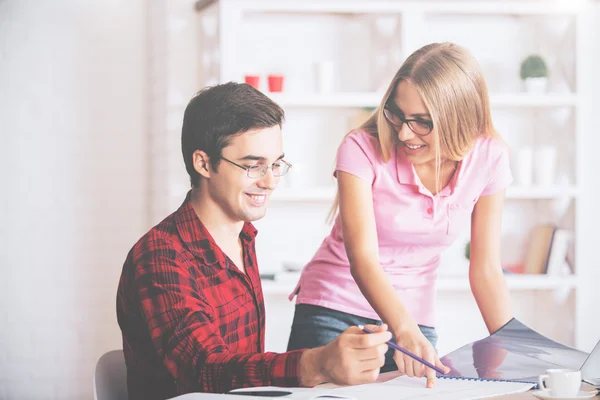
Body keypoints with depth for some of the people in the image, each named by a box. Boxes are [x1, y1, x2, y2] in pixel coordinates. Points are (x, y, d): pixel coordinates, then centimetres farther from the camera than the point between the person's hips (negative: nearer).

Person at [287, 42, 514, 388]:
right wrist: (406, 333, -45)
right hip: (335, 311, -2)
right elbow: (362, 256, -30)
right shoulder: (363, 148, -19)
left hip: (415, 319, 2)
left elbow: (486, 271, -4)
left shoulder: (488, 158, -10)